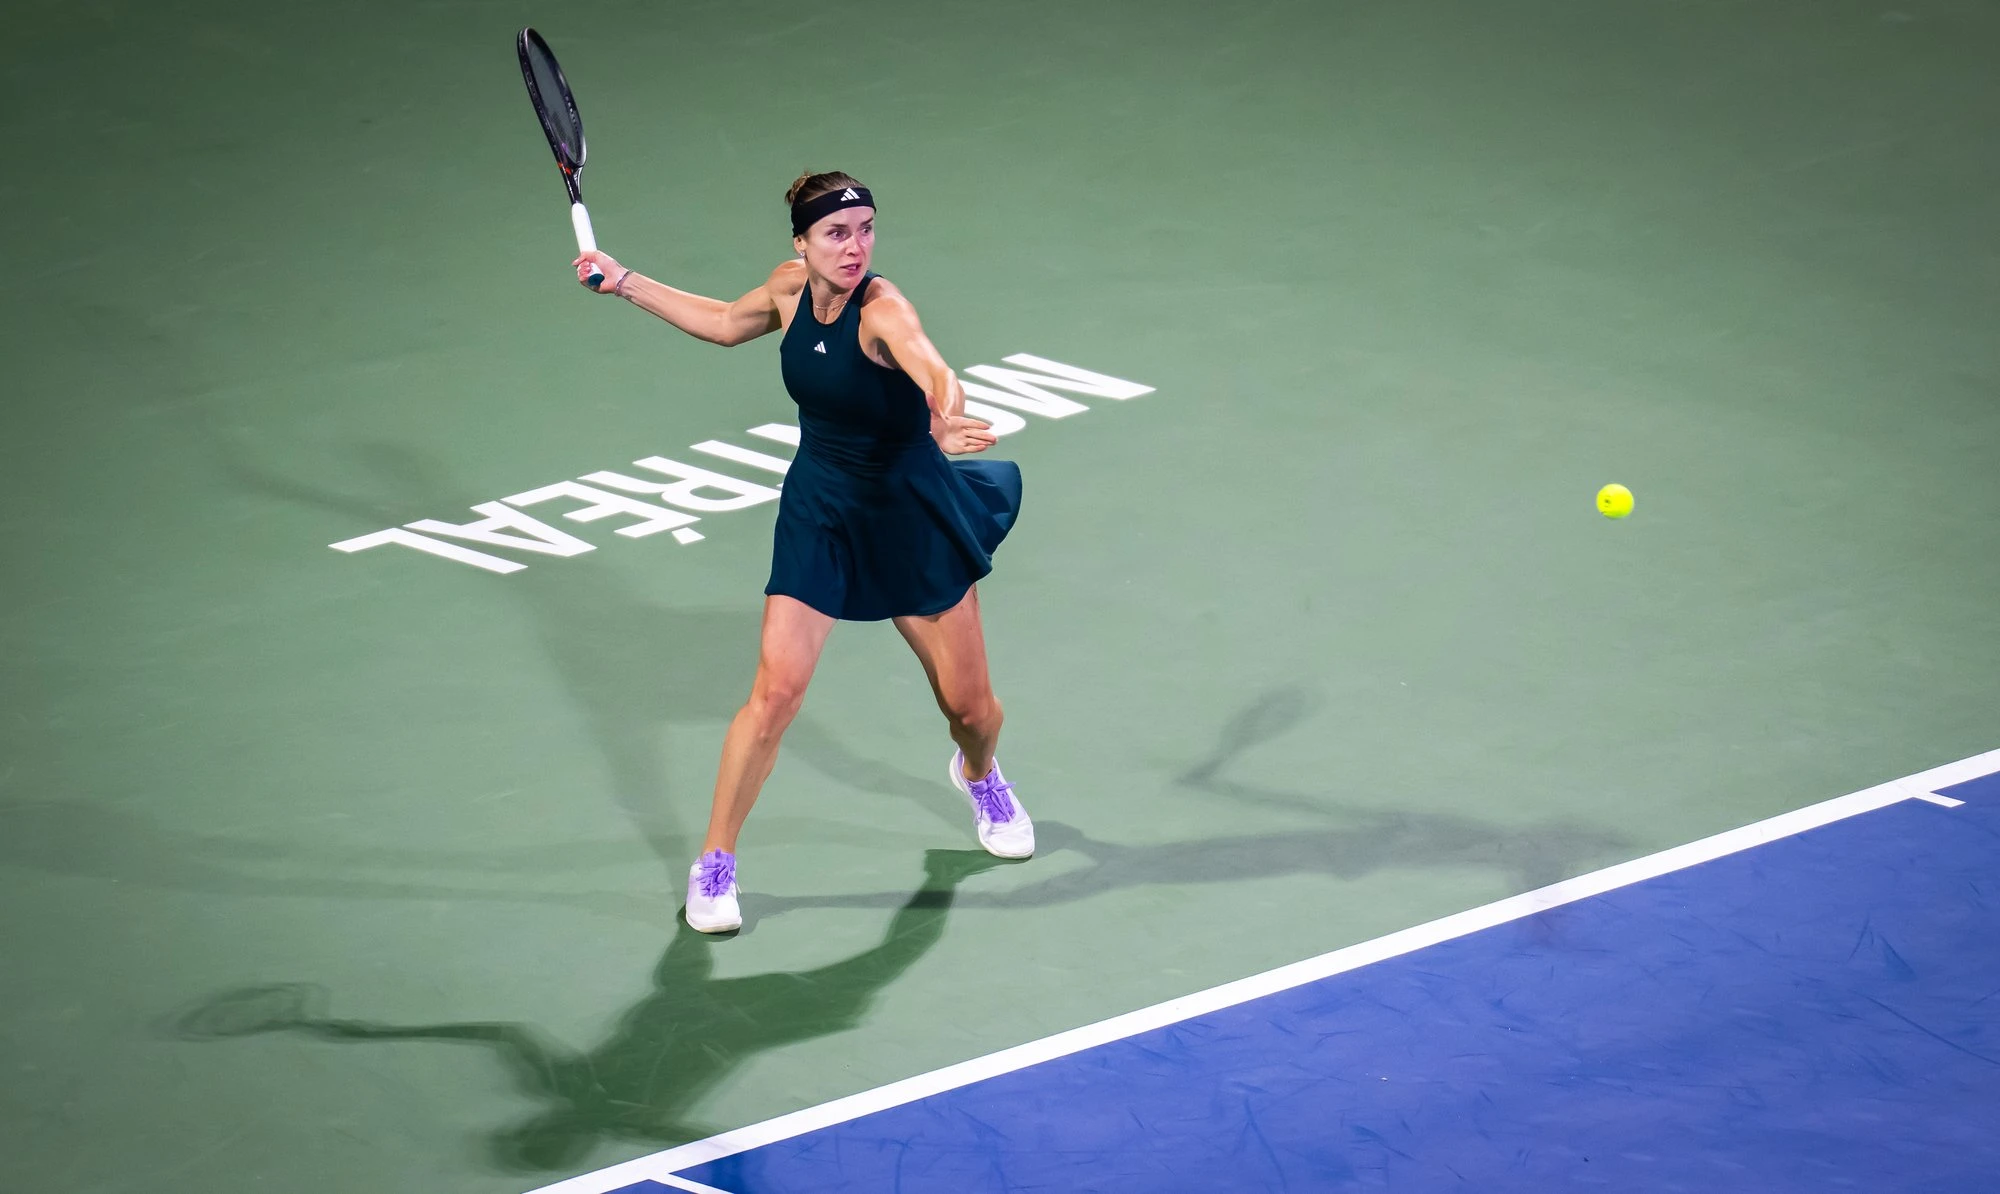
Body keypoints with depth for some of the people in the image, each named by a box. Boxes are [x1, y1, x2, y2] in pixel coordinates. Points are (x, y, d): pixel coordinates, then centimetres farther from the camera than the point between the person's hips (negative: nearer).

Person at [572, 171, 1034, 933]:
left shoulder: (882, 310, -26)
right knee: (776, 690, -12)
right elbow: (727, 324, 15)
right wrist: (627, 284, 13)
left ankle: (979, 776, 47)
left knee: (968, 704, 8)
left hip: (912, 516, -3)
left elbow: (931, 370, -49)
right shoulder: (793, 287, -9)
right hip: (819, 516, 3)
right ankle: (714, 864, 3)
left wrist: (944, 418, -72)